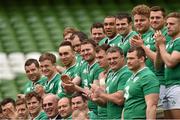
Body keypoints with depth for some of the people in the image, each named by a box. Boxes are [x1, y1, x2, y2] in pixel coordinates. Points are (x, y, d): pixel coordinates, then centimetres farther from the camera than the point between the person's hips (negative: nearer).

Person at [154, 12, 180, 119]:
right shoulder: (169, 43, 19)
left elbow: (170, 62, -17)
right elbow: (158, 65, 19)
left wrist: (161, 45, -4)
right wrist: (159, 47, 5)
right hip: (168, 86, 9)